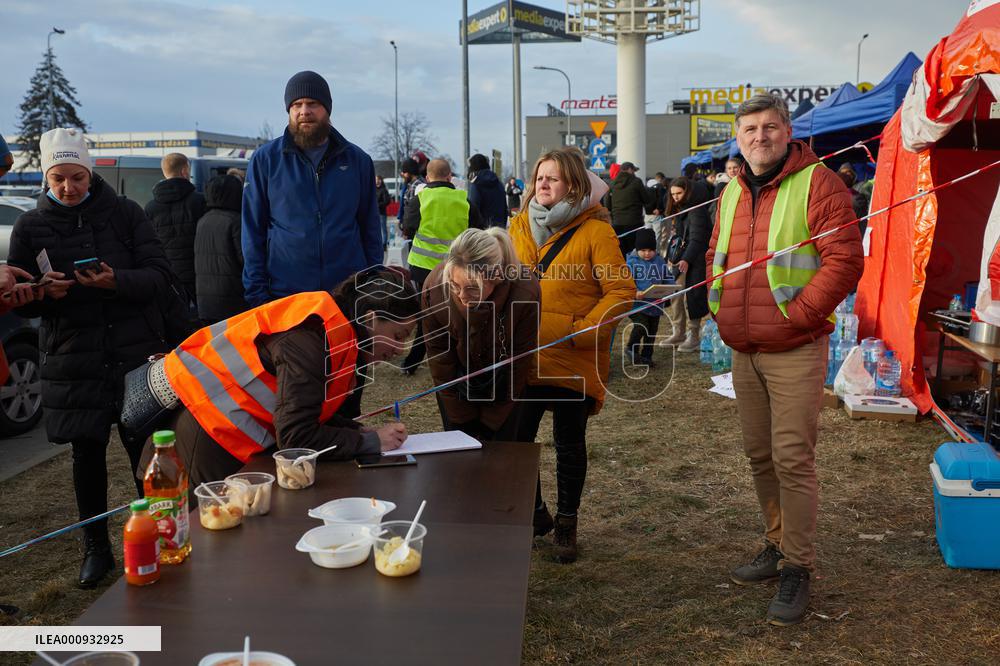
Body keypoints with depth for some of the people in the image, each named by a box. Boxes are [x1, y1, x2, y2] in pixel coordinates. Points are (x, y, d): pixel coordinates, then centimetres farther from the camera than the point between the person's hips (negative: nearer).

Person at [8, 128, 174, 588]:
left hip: (137, 352, -1)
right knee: (87, 452, 7)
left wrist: (117, 281, -22)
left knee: (144, 448, -1)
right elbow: (21, 302, 6)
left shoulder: (124, 213, 2)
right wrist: (44, 292, -16)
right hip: (72, 358, 1)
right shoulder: (30, 227, 5)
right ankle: (95, 547, 22)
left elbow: (159, 274, -3)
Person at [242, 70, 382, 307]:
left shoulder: (357, 160, 7)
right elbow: (253, 232, 3)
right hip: (283, 294, -1)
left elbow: (371, 232, 10)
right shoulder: (264, 159, 3)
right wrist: (257, 294, -3)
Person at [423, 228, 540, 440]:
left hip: (503, 382, -1)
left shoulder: (525, 292, -33)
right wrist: (462, 420, -10)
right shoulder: (435, 285, -28)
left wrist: (491, 422, -10)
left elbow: (520, 361, -18)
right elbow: (438, 353, -14)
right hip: (458, 381, 1)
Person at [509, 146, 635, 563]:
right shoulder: (518, 227, 8)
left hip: (572, 362, -4)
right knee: (515, 439, 9)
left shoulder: (594, 231, -8)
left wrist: (583, 330, -17)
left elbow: (621, 291, -11)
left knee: (569, 444, 10)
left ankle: (566, 524, 29)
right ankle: (535, 514, 32)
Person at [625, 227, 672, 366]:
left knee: (652, 330, 12)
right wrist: (635, 292, -29)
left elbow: (668, 277, 13)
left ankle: (646, 356, 29)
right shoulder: (632, 262, -8)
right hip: (637, 304, -5)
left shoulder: (659, 261, 6)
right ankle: (631, 348, 6)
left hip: (655, 304, 5)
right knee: (641, 326, -20)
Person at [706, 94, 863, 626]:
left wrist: (796, 314, -17)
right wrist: (721, 310, 8)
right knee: (760, 455, 14)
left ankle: (797, 569, 8)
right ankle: (777, 546, 30)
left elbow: (845, 260, -14)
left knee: (792, 458, -5)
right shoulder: (732, 193, 13)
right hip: (743, 352, 7)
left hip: (794, 351, -7)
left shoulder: (817, 183, -8)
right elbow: (716, 256, 23)